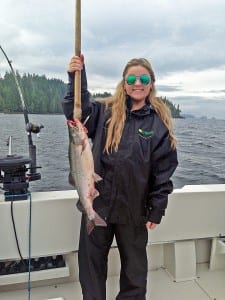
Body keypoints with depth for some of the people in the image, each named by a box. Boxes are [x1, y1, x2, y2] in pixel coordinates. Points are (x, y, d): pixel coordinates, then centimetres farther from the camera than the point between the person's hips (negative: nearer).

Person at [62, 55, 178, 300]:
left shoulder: (159, 123, -2)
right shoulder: (106, 111, 2)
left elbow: (164, 169, -3)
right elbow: (77, 112, -9)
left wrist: (157, 210, -5)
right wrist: (76, 77, -20)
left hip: (134, 209, 0)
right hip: (97, 203, 1)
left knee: (134, 266, 20)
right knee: (91, 263, 17)